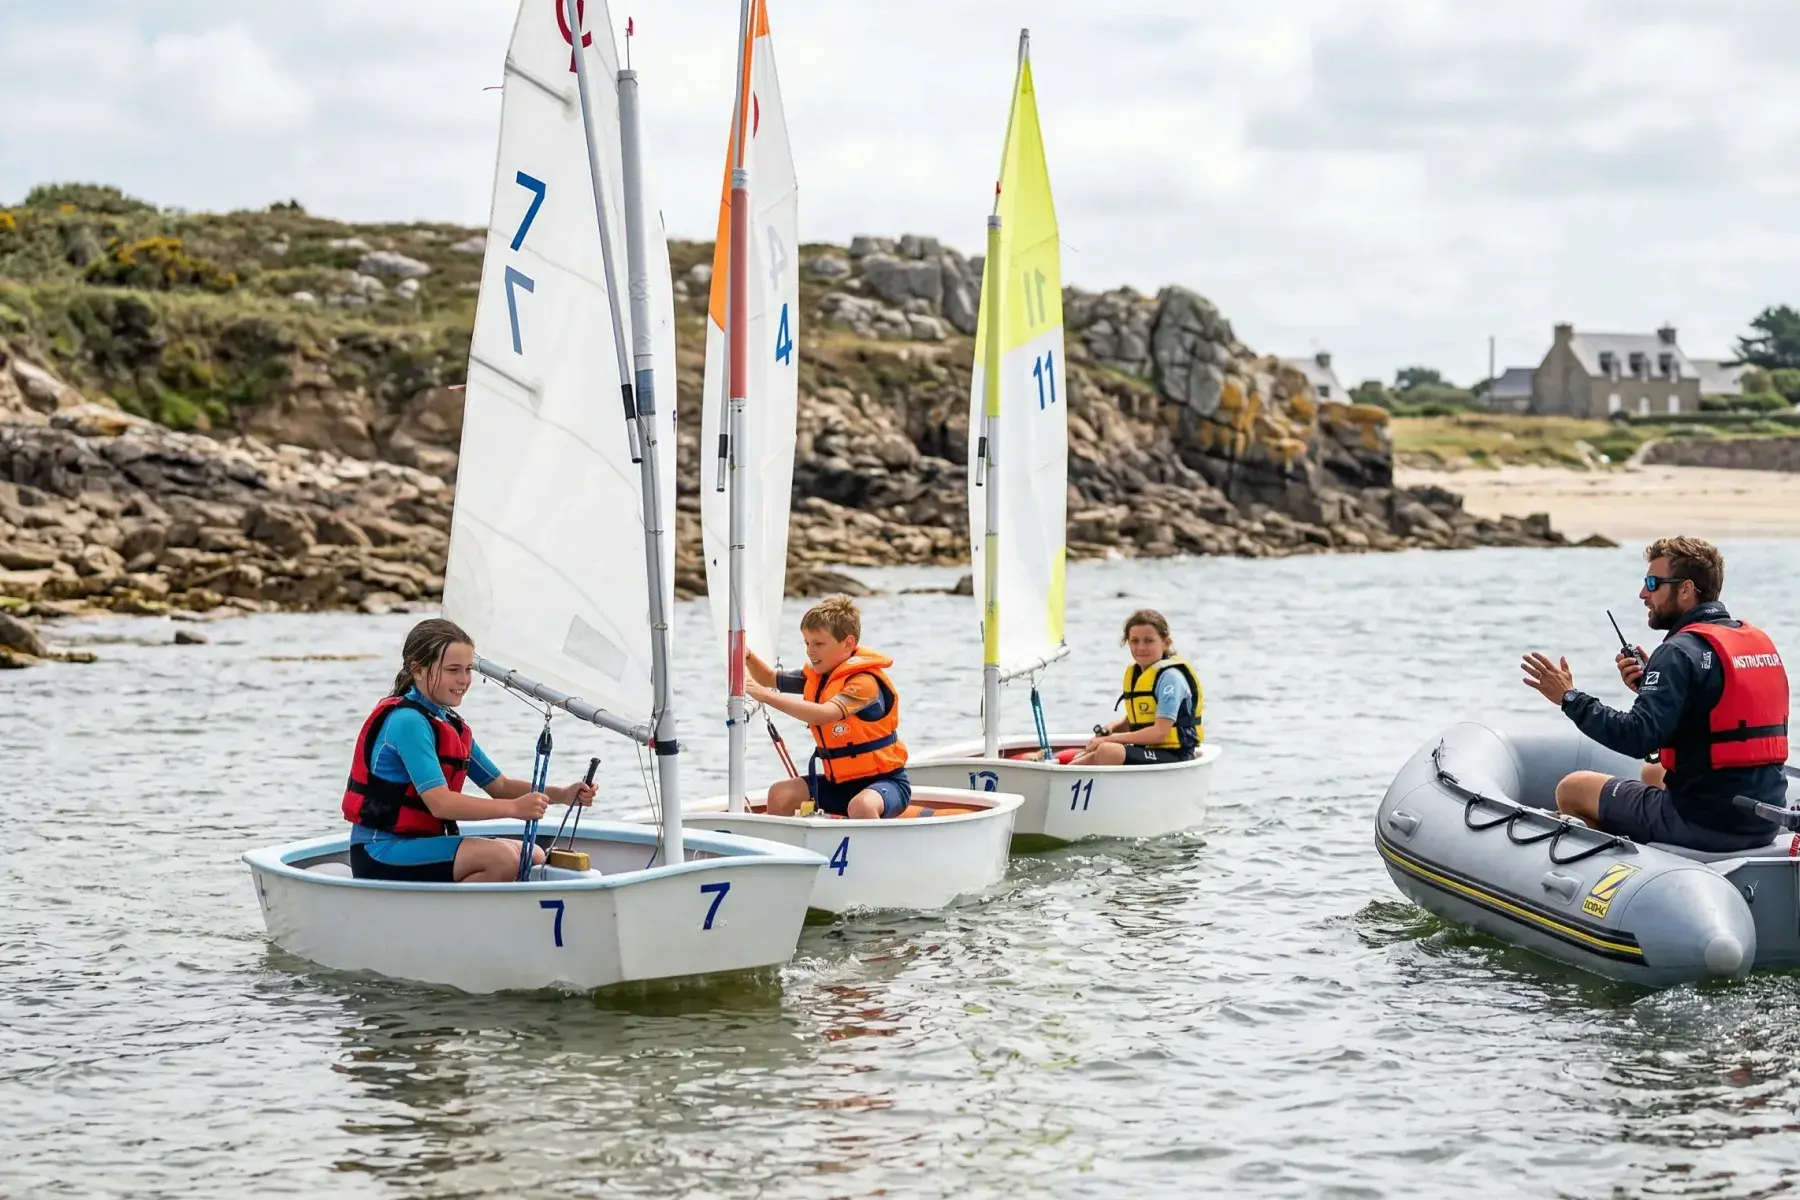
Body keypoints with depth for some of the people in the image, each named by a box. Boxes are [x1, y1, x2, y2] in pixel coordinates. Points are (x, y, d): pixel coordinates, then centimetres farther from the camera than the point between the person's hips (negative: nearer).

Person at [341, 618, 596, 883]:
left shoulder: (451, 725, 14)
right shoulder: (408, 721, -16)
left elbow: (499, 786, 15)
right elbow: (439, 803, -24)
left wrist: (562, 795, -1)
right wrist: (514, 808, -28)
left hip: (420, 843, 10)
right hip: (381, 854, -10)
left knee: (532, 856, 8)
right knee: (501, 858, -27)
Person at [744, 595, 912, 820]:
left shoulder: (865, 682, -22)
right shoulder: (816, 676, 6)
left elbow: (822, 714, -37)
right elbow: (770, 679, 20)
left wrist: (766, 696, -37)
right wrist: (748, 657, -3)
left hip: (884, 780, -8)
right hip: (839, 782, 8)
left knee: (861, 806, -39)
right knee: (780, 794, -9)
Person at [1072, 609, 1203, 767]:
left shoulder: (1170, 677, -13)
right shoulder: (1134, 673, 14)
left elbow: (1160, 733, -20)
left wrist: (1111, 739, -17)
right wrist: (1110, 728, 1)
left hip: (1172, 756, -9)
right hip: (1145, 750, 9)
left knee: (1108, 752, -31)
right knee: (1082, 758, -3)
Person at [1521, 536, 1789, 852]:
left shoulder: (1681, 652, -15)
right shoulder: (1760, 640, 11)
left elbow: (1637, 738, -25)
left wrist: (1570, 698, -15)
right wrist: (1649, 682, 11)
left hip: (1704, 823, -9)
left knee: (1571, 790, 7)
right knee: (1652, 773, 37)